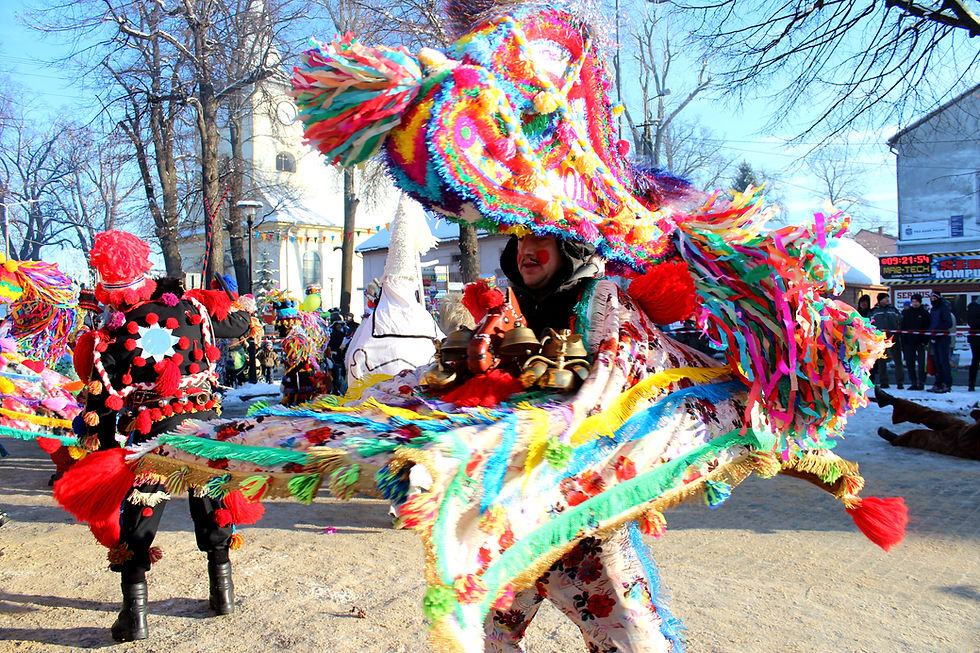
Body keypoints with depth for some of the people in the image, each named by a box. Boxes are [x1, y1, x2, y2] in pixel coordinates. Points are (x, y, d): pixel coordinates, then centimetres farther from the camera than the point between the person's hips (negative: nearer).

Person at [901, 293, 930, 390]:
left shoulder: (924, 313, 3)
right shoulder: (906, 313, 11)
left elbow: (927, 328, 0)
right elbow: (903, 328, 10)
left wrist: (925, 341, -9)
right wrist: (903, 342, 3)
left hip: (920, 342, -3)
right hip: (908, 343, 3)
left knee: (921, 363, -6)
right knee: (910, 364, 5)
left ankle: (921, 382, 0)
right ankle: (914, 383, 12)